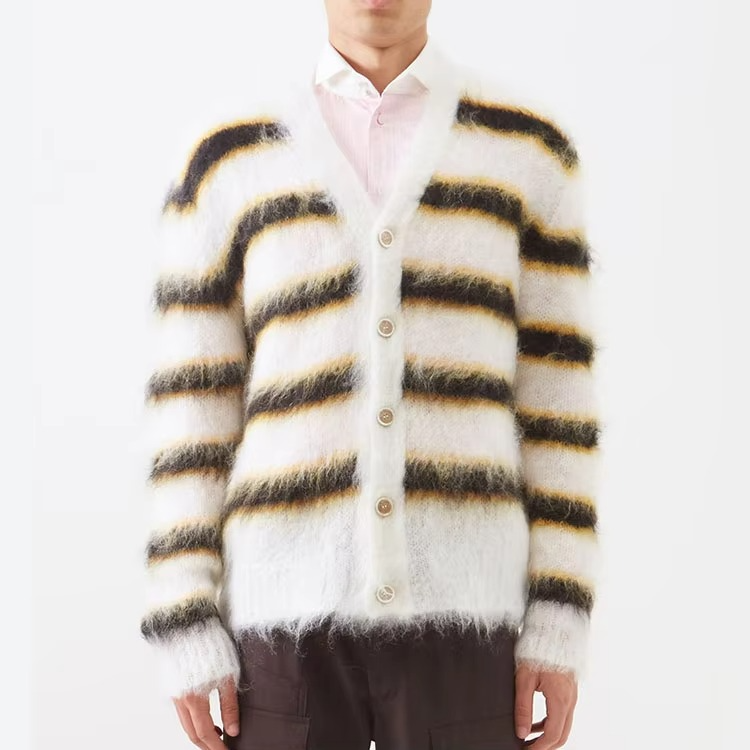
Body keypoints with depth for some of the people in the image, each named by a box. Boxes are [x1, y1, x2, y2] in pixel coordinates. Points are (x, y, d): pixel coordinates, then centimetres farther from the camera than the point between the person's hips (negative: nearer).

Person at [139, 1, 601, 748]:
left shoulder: (528, 147, 6)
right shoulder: (227, 162, 5)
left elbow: (556, 392, 4)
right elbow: (191, 409, 4)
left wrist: (559, 626, -2)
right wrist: (186, 633, -1)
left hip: (458, 604, 0)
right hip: (293, 606, 0)